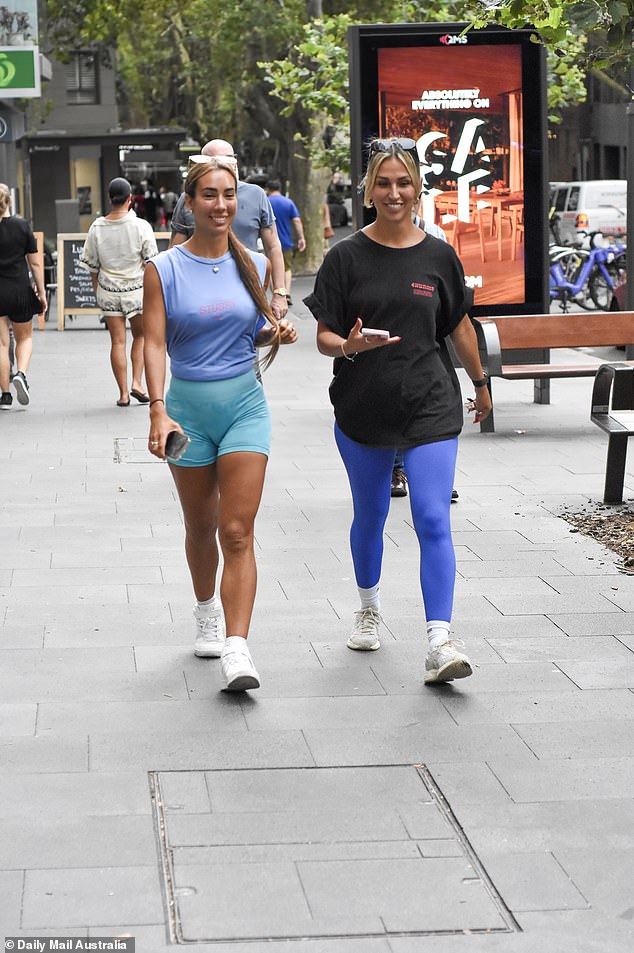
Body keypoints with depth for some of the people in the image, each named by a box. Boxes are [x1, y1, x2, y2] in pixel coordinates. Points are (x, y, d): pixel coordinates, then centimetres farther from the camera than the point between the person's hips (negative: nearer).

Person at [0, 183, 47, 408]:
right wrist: (41, 291, 7)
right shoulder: (22, 226, -4)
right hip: (20, 290, 0)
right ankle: (21, 373, -8)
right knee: (24, 338, 18)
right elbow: (35, 263, -2)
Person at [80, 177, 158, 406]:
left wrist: (97, 290, 17)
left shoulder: (97, 228, -2)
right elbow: (151, 262, -6)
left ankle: (123, 393, 7)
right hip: (136, 289, -2)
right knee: (140, 335, 18)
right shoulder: (141, 226, -11)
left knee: (118, 341, 5)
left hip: (108, 290, 2)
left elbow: (92, 265, 5)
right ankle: (137, 383, 5)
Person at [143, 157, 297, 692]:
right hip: (188, 406, 0)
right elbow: (155, 343, -10)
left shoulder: (254, 265, 5)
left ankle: (236, 649, -17)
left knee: (237, 532, -10)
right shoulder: (164, 270, -4)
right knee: (201, 527, 14)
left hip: (245, 405, 0)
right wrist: (158, 411, -22)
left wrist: (276, 333, -6)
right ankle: (206, 611, 41)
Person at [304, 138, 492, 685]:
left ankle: (439, 642, -15)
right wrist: (350, 346, -24)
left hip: (431, 409, -1)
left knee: (433, 522, -11)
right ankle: (369, 607, 42)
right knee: (370, 516, 17)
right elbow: (324, 337, -2)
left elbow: (459, 326, 15)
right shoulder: (347, 257, -2)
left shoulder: (438, 256, 1)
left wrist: (480, 382, 25)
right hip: (363, 411, 1)